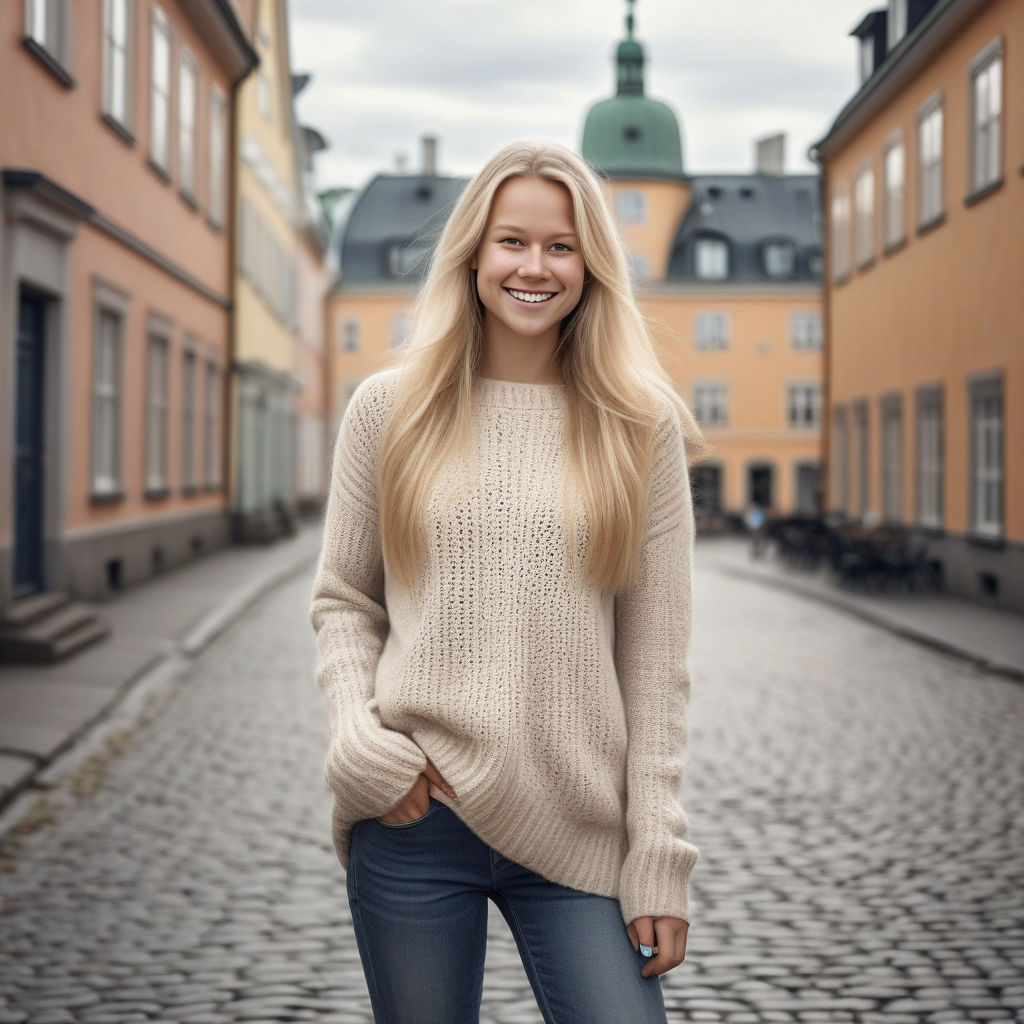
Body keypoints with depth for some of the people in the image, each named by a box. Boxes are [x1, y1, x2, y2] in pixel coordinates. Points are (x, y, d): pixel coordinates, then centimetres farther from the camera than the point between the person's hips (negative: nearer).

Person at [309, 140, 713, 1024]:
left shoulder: (640, 429, 3)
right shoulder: (390, 408, 5)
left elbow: (656, 659, 2)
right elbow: (342, 602, 10)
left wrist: (658, 856, -3)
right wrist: (361, 742, -8)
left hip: (578, 831, 0)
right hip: (411, 820, 1)